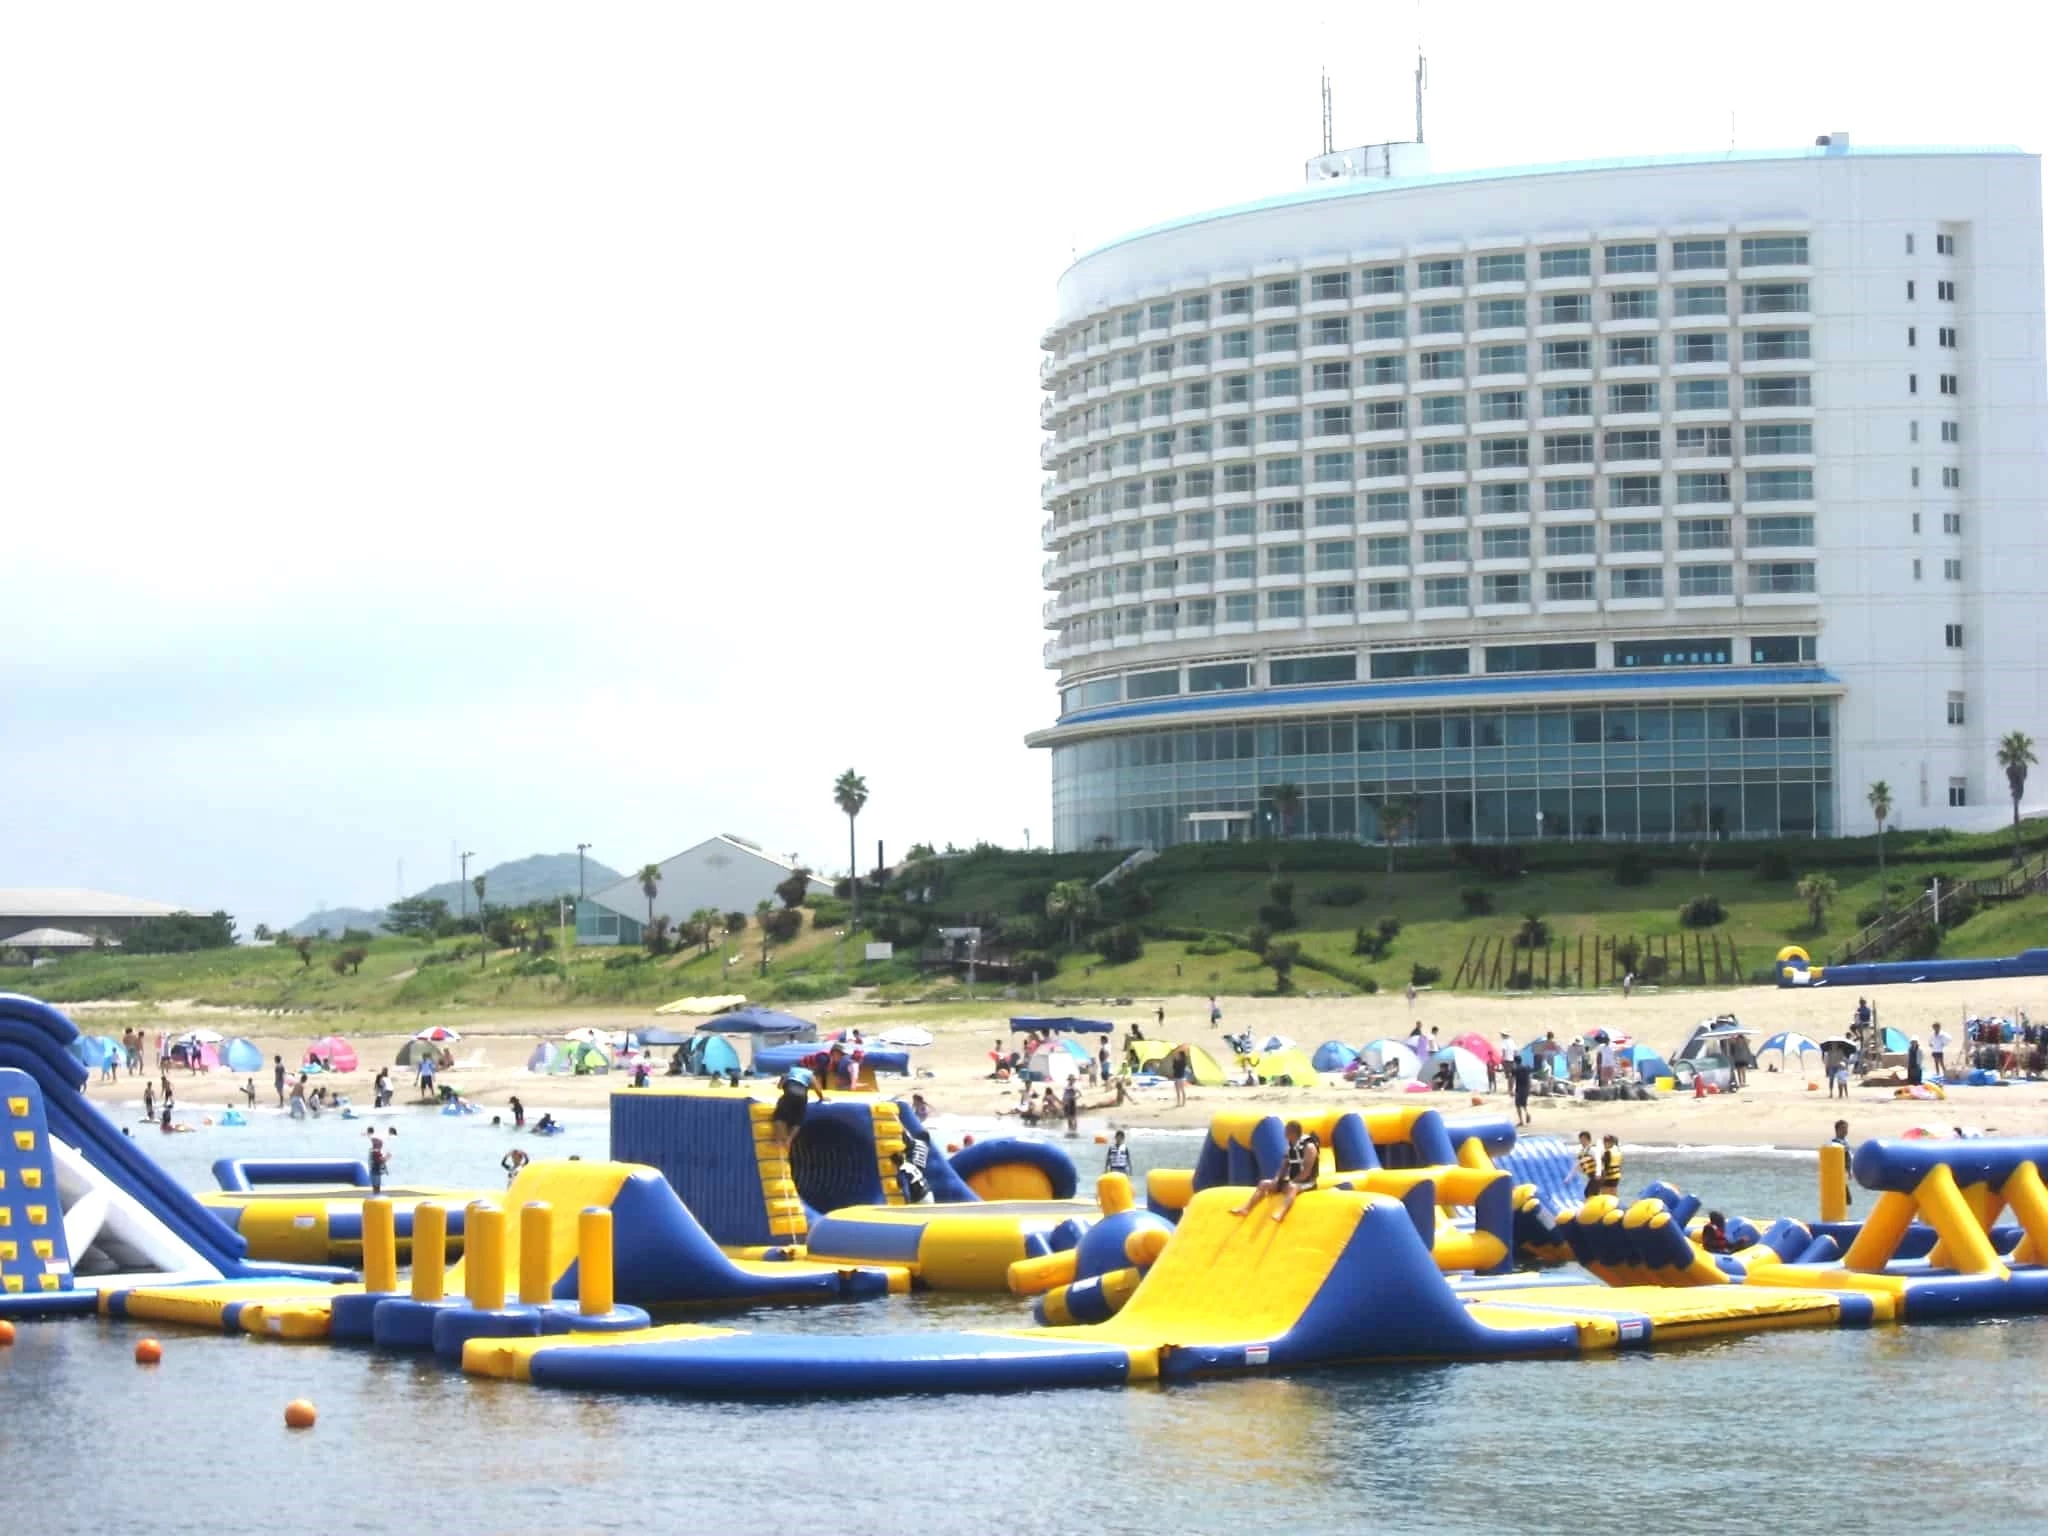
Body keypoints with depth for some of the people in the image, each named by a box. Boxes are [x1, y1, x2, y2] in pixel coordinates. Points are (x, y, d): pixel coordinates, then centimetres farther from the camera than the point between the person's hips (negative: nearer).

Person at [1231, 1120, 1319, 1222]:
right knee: (1264, 1183, -1)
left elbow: (1306, 1172, -20)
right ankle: (1246, 1208, -18)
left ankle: (1280, 1214, -71)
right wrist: (1276, 1180, -6)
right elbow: (1285, 1166, 11)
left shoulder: (1309, 1147, -14)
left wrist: (1291, 1182, -20)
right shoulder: (1291, 1146, 12)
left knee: (1291, 1187, -43)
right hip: (1291, 1181, 9)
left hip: (1305, 1183, -9)